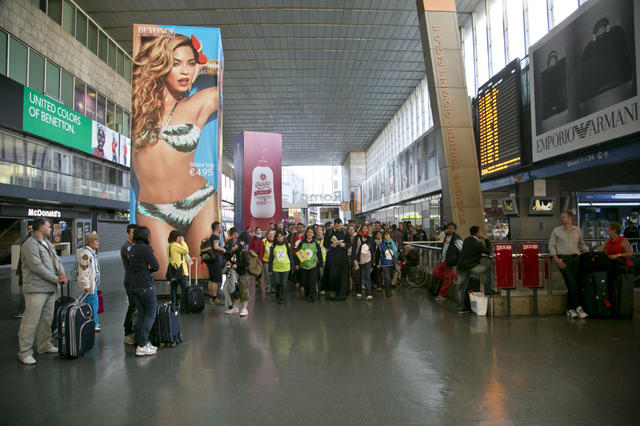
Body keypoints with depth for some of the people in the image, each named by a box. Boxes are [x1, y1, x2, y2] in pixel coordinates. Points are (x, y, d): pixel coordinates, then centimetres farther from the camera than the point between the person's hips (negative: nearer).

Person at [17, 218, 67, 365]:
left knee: (46, 319, 16)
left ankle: (44, 346, 28)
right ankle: (24, 352, 2)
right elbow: (36, 267, -20)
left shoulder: (47, 244, 16)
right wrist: (56, 279, -14)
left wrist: (62, 273, -4)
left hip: (50, 288, 9)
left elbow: (57, 260, 17)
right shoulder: (30, 244, -13)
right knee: (30, 321, -5)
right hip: (36, 289, -9)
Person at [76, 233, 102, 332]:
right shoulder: (85, 254, -17)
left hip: (93, 281, 10)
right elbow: (83, 271, -21)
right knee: (93, 302, -7)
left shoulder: (93, 252, 15)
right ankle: (93, 325, 0)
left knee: (93, 302, 15)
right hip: (89, 283, -10)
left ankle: (93, 323, 24)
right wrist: (86, 285, -22)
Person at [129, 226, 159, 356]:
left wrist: (147, 267, 0)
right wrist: (149, 267, 5)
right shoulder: (146, 248, -15)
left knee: (141, 315, 14)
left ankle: (141, 343, 18)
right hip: (145, 285, -8)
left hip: (134, 285, 8)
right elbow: (156, 266, -14)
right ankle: (142, 346, -1)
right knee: (151, 315, 1)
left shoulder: (133, 249, 11)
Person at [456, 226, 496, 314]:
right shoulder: (477, 243, -11)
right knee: (488, 268, 8)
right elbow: (488, 252, -1)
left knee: (462, 287, 10)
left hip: (461, 266, 8)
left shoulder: (466, 240, 12)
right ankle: (487, 290, 9)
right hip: (470, 266, -8)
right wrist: (487, 240, 6)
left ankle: (461, 307, 13)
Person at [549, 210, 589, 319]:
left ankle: (570, 309, 7)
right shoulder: (556, 231, 4)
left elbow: (582, 244, 24)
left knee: (575, 283, 0)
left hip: (575, 258, 3)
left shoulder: (578, 231, 12)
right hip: (563, 259, -3)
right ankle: (578, 307, -7)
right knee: (571, 283, -12)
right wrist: (556, 259, -8)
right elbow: (551, 245, 3)